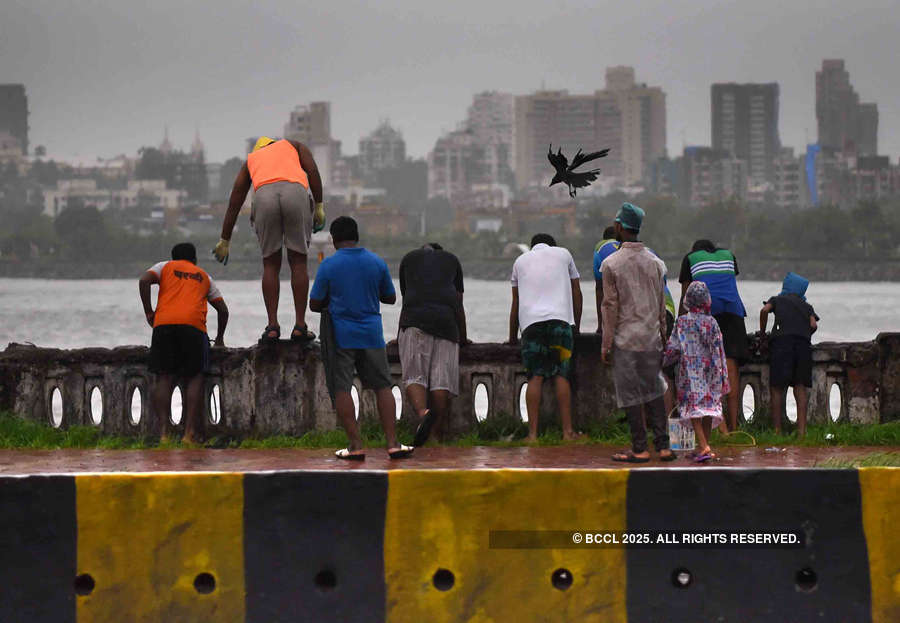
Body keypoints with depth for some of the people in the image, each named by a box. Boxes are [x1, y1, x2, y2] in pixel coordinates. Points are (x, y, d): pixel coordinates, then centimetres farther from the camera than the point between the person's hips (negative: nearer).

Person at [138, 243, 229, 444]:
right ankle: (190, 432, -10)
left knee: (164, 378, 2)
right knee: (194, 377, 3)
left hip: (164, 323, 0)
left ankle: (164, 429, -11)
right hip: (194, 324, 0)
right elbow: (223, 309, 28)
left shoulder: (165, 267, 23)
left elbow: (144, 281, 2)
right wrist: (220, 337, 41)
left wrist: (148, 311, 8)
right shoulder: (203, 276, 29)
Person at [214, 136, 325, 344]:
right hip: (296, 191, -1)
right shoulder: (294, 146, 35)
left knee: (271, 265, 12)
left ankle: (272, 326, 3)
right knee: (298, 262, 9)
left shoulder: (250, 161, 36)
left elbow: (233, 204, 36)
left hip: (264, 195, 1)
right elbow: (312, 170, 14)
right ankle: (300, 326, 5)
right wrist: (319, 206, 11)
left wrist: (224, 241, 42)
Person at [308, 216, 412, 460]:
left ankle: (356, 445, -3)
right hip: (371, 333, 3)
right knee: (382, 385, 9)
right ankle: (392, 443, 2)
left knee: (341, 389, 2)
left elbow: (314, 304, -4)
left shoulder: (329, 265, -7)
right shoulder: (377, 262, 2)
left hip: (340, 336, -3)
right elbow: (391, 298, 12)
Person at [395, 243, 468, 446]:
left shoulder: (408, 259, 25)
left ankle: (423, 412, -36)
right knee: (442, 380, -3)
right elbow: (459, 304, 25)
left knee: (414, 376, -8)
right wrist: (463, 338, 34)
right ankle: (436, 435, -10)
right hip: (446, 320, 1)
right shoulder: (451, 260, 26)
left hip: (414, 319, -1)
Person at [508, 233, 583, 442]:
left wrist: (513, 335, 28)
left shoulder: (521, 260, 23)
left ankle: (533, 433, -10)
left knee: (535, 377, -3)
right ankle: (567, 431, -5)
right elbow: (576, 293, 20)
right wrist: (576, 327, 26)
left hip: (531, 321, 1)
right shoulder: (563, 254, 21)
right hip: (561, 319, -1)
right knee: (561, 376, 0)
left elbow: (516, 303, 23)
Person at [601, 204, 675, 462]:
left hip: (625, 339, -4)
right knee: (654, 391, 10)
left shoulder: (611, 264, -9)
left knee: (631, 394, 0)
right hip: (651, 338, 5)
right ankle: (663, 446, 7)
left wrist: (606, 344, -5)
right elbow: (662, 305, 10)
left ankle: (640, 449, 0)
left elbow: (610, 306, -10)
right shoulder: (655, 262, 6)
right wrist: (663, 336, 18)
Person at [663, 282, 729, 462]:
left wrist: (666, 362, 16)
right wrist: (722, 376, 7)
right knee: (709, 405, 12)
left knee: (694, 407, -6)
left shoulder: (682, 322, -6)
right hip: (709, 372, 3)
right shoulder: (712, 322, 0)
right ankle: (705, 445, 17)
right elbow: (718, 350, 1)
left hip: (690, 372, -3)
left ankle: (703, 446, -21)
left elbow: (673, 348, -5)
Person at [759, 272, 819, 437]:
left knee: (777, 387, -1)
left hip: (781, 339, -2)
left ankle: (777, 429, -6)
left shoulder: (777, 299, 23)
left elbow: (765, 310, 3)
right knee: (800, 386, 5)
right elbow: (813, 325, 10)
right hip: (803, 343, 2)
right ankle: (802, 429, -2)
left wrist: (762, 332, 14)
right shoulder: (806, 306, 27)